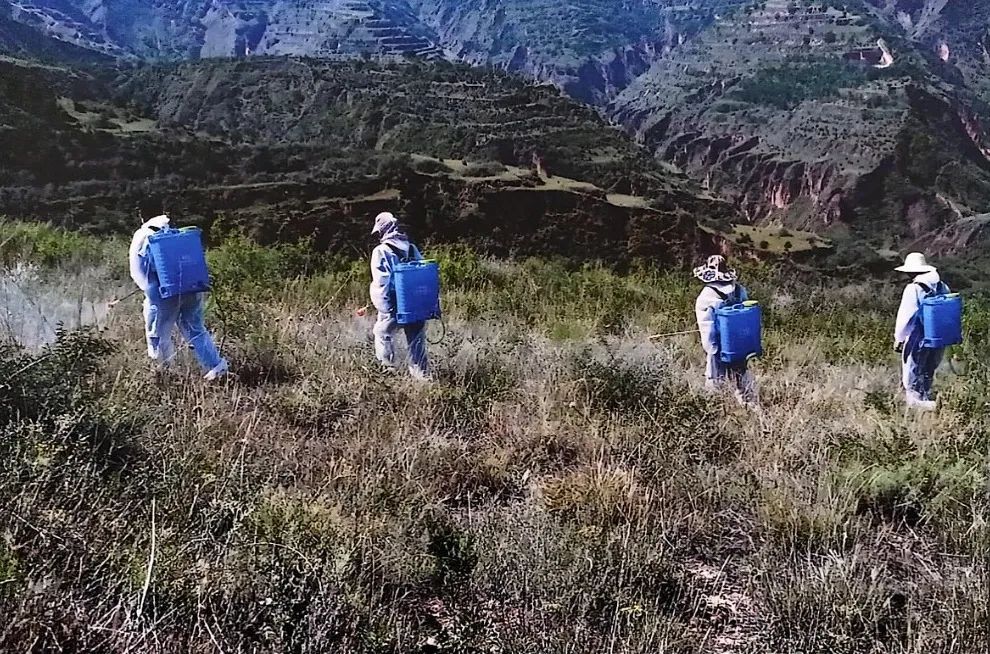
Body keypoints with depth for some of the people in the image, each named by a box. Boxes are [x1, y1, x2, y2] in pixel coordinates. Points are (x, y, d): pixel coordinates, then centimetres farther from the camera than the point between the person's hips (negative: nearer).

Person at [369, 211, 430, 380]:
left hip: (394, 306, -5)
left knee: (383, 333, 17)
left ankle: (388, 368, 19)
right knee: (416, 340, 12)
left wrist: (384, 309, -13)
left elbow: (381, 282, -15)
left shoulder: (381, 251, -8)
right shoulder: (412, 249, 9)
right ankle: (422, 374, 15)